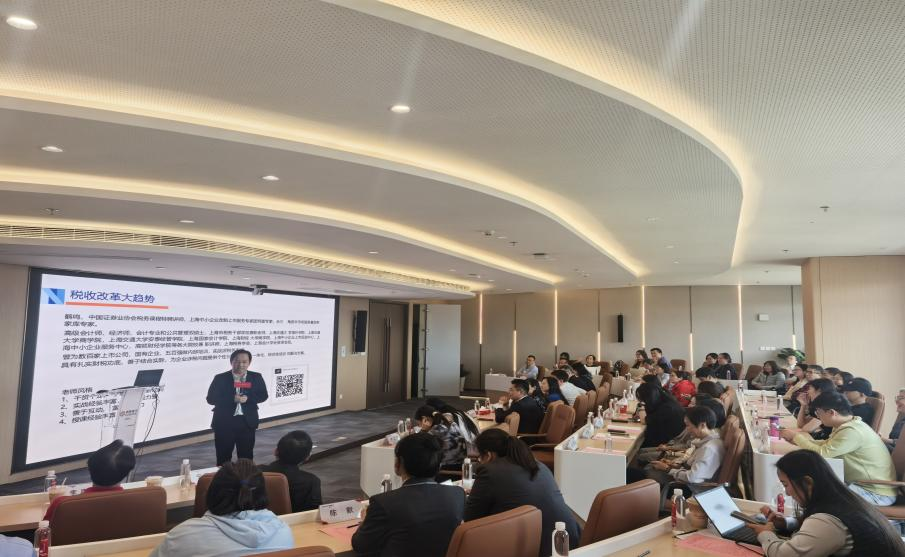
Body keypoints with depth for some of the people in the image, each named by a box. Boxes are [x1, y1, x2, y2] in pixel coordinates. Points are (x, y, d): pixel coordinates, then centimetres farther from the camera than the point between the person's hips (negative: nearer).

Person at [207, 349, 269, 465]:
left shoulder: (256, 377, 2)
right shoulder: (220, 378, -4)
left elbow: (263, 395, 3)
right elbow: (211, 399, -7)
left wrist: (248, 398, -17)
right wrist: (232, 399, -21)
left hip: (247, 422, 1)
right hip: (224, 423, -1)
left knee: (246, 456, 10)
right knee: (223, 457, 8)